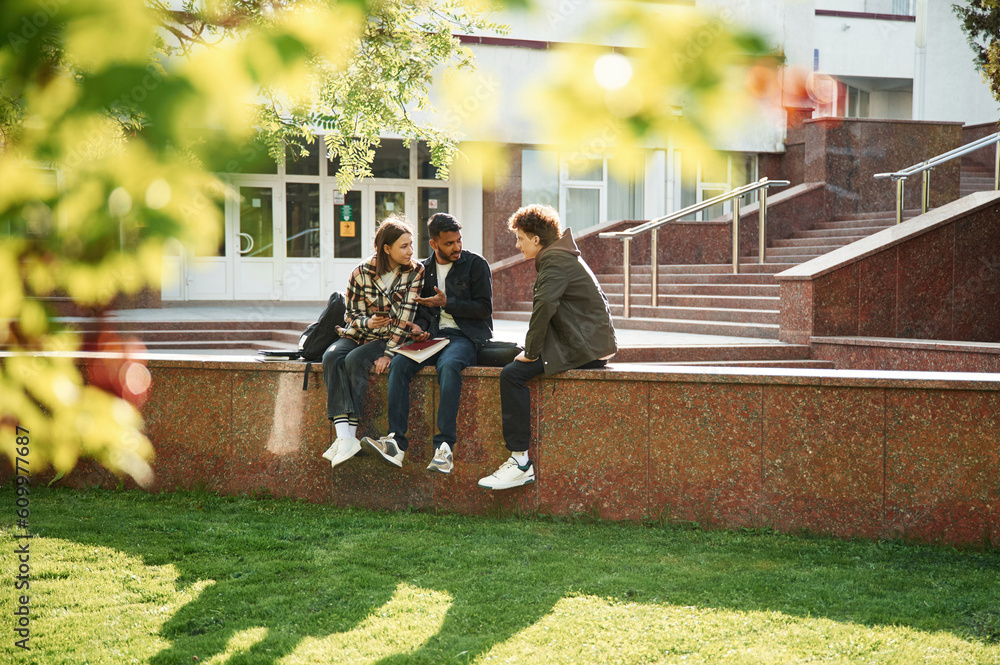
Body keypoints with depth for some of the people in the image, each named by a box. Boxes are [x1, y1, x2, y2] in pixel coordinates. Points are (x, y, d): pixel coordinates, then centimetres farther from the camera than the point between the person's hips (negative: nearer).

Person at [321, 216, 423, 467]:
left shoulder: (416, 272, -6)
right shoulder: (362, 272, -2)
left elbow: (406, 317, -12)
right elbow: (352, 313, 7)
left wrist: (389, 353, -20)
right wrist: (367, 322, -16)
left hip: (391, 339, -3)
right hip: (358, 334, 3)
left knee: (355, 360, -31)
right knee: (331, 357, -27)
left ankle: (350, 435, -31)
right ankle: (345, 438, -39)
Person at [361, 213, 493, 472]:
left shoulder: (476, 264, 4)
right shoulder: (423, 269, 17)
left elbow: (484, 308, -1)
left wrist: (446, 303, -8)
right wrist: (418, 325, 1)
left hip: (465, 336, -4)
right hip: (433, 335, 5)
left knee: (448, 365, -38)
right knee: (399, 363, -25)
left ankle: (445, 446, -42)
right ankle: (397, 443, -32)